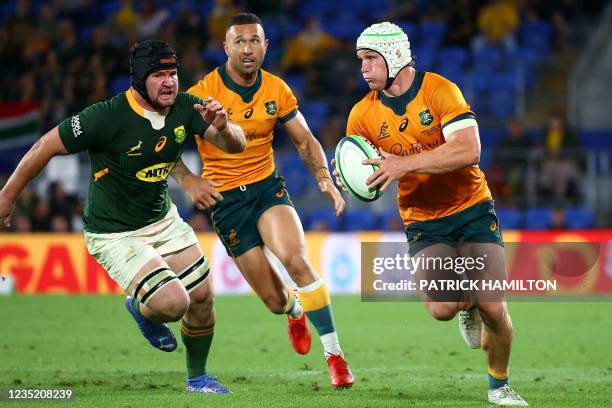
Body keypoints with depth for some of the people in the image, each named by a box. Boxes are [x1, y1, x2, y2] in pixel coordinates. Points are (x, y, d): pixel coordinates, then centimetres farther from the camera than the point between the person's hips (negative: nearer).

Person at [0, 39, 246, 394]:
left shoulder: (185, 108, -9)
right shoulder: (107, 117, -27)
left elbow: (237, 145, -6)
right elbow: (46, 147, -17)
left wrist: (223, 127, -31)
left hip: (164, 219, 7)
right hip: (115, 234, -6)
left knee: (202, 299, 8)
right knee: (172, 303, -21)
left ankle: (198, 378, 34)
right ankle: (141, 308, 17)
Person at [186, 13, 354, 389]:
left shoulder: (277, 90, -2)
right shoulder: (204, 93, -13)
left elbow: (305, 140, 8)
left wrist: (324, 177, -8)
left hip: (267, 186, 2)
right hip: (225, 198, -2)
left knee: (296, 259, -28)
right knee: (275, 301, -3)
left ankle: (335, 355, -19)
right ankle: (295, 312, 39)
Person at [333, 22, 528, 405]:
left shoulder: (439, 90, -14)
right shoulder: (363, 114, -2)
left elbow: (469, 150, -26)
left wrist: (405, 164, -32)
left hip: (472, 209, -2)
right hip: (423, 222, 2)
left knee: (493, 308, -11)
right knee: (442, 308, -20)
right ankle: (467, 306, 18)